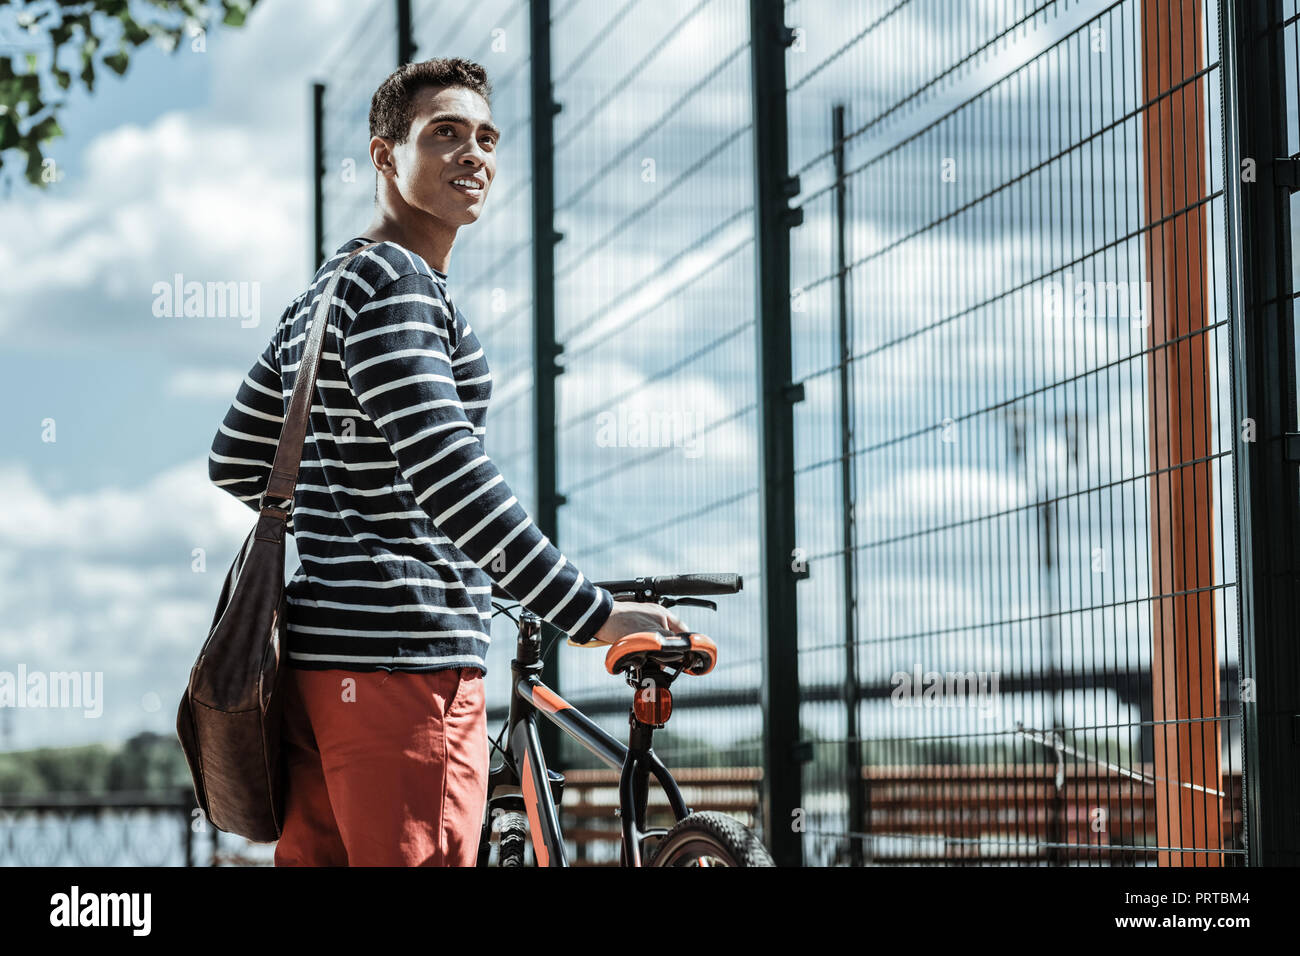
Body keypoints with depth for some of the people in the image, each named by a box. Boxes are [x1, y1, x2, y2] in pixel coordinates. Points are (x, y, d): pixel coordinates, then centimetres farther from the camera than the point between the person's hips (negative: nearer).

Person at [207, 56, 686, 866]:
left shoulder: (323, 294, 21)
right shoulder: (396, 284, -11)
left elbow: (236, 462, 28)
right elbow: (446, 472, -23)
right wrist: (594, 616, -25)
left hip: (321, 659, 10)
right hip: (403, 657, -10)